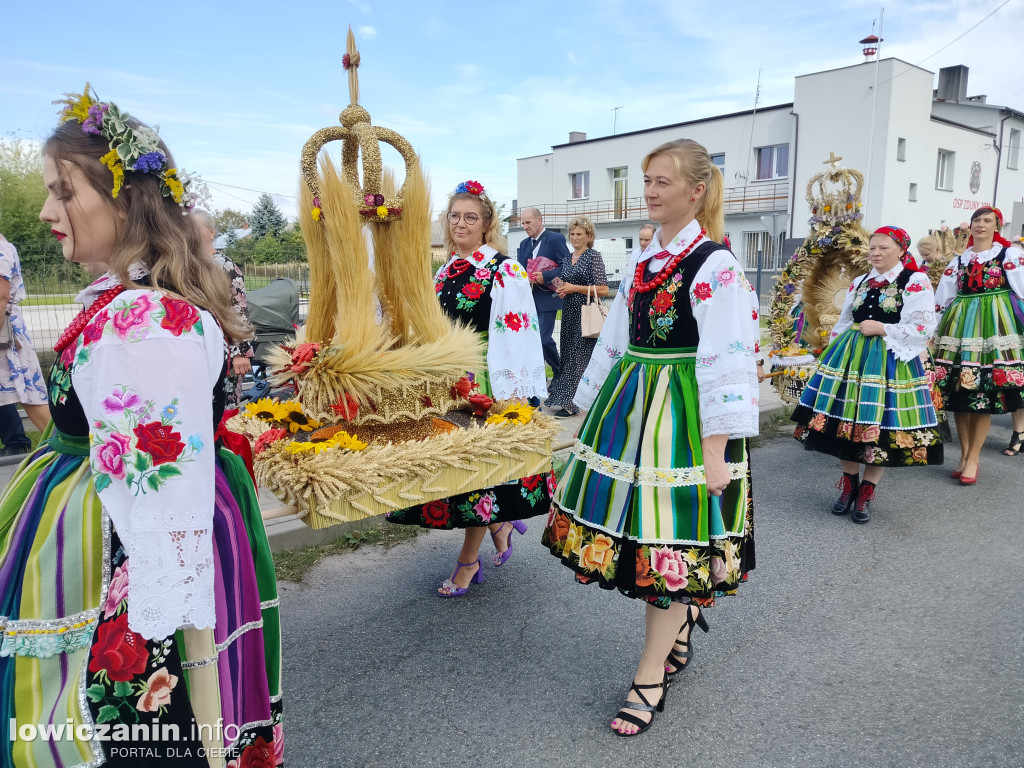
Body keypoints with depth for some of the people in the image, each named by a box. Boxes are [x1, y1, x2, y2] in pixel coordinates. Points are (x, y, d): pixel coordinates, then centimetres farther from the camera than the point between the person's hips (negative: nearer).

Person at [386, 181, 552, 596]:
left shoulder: (504, 271, -9)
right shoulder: (445, 272, 13)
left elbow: (515, 335, -15)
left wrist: (511, 396, -20)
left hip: (486, 382, -7)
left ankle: (468, 560, 19)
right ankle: (501, 524, 34)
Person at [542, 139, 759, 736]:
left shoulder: (716, 264, -12)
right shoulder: (646, 261, 11)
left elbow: (727, 361, -17)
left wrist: (715, 449, -20)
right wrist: (596, 412, 16)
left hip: (683, 414, -7)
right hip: (630, 407, 8)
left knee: (667, 539, 1)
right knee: (643, 526, 14)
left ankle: (651, 677, 17)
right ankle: (679, 633, 39)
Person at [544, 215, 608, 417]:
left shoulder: (593, 257, -6)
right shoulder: (567, 259, 14)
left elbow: (603, 290, -12)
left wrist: (574, 288, -14)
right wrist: (560, 288, 4)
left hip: (586, 313, -7)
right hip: (569, 312, 7)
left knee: (578, 357, -4)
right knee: (567, 355, 9)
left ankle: (571, 403, -1)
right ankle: (561, 397, 18)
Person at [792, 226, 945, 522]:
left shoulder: (916, 282, -5)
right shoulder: (859, 282, 11)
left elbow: (924, 328, -11)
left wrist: (882, 329, -15)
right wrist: (833, 355, 10)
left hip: (889, 362, -5)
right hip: (850, 358, 5)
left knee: (880, 425, 0)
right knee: (847, 420, 6)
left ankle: (866, 494, 13)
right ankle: (849, 485, 21)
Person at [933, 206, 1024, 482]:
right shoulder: (959, 260, 15)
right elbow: (942, 300, 16)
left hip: (995, 323, -3)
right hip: (961, 324, 3)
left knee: (986, 394, -6)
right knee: (959, 393, 2)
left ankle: (973, 458, 2)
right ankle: (964, 454, 14)